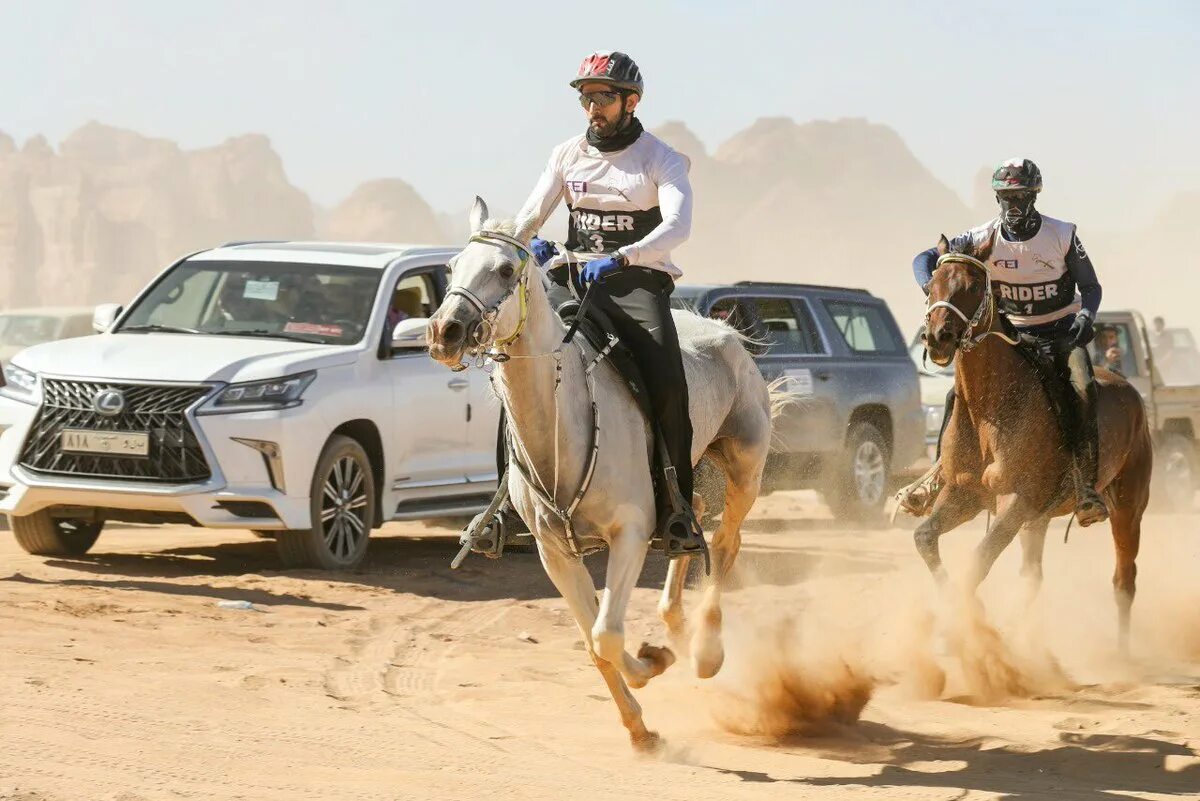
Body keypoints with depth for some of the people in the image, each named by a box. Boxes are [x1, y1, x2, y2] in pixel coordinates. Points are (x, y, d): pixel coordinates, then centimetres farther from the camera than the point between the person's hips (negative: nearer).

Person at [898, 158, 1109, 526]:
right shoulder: (985, 238, -7)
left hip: (1062, 332, -3)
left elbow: (1091, 287, -2)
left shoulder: (1062, 236, -10)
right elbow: (925, 259, -7)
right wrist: (931, 288, -30)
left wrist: (1086, 315, -25)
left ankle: (1085, 488, -33)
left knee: (1082, 389, -30)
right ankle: (937, 478, 2)